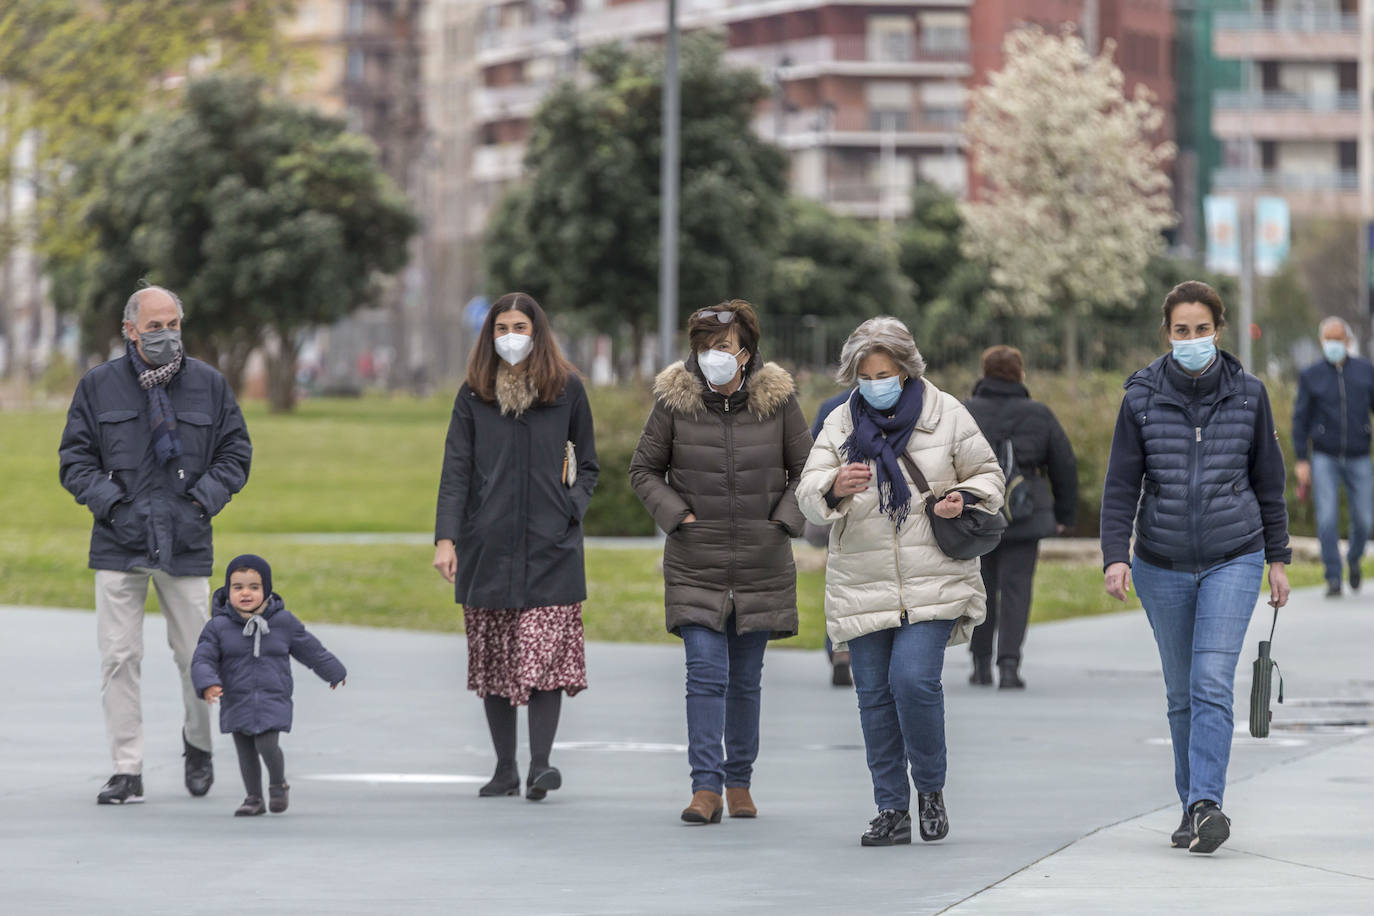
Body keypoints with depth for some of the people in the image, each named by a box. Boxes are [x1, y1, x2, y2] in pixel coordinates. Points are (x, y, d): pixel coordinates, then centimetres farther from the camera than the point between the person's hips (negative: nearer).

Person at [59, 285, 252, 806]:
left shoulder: (208, 385, 6)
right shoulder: (99, 386, 4)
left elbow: (236, 452, 12)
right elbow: (75, 459, 7)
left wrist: (205, 498, -3)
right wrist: (107, 499, -8)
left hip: (186, 545, 0)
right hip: (119, 545, 0)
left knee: (196, 656, 4)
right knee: (119, 659, -4)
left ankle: (198, 743, 32)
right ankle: (127, 772, 1)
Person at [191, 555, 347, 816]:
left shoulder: (283, 622, 0)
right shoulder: (218, 626, -3)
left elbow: (311, 649, 13)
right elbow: (202, 659, -7)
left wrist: (334, 672, 24)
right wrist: (207, 685, -27)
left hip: (274, 701, -1)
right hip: (237, 703, 2)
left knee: (267, 744, -15)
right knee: (245, 751, 5)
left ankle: (278, 784, 13)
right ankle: (254, 798, 22)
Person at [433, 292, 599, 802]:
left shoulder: (567, 389, 6)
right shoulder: (474, 395, 6)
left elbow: (586, 465, 13)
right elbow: (456, 469, 1)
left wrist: (572, 512, -4)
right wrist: (445, 538, -9)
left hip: (549, 545, -1)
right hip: (488, 546, 1)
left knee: (546, 650, -12)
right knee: (493, 658, 4)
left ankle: (540, 763, -11)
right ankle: (505, 769, 10)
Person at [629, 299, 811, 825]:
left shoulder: (777, 400, -2)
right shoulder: (674, 401, -4)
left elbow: (805, 471, 8)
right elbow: (644, 470, 7)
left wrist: (784, 521, -4)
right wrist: (676, 515, -6)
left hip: (762, 566, 1)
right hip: (695, 565, -1)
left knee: (746, 679, 10)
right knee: (707, 674, -12)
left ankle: (739, 782, 24)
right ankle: (706, 788, -11)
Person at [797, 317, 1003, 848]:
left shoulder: (946, 414, 2)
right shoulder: (840, 423, 5)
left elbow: (987, 475, 11)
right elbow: (808, 494, -3)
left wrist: (964, 498, -11)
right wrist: (836, 487, -26)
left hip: (933, 582, -3)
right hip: (862, 587, 3)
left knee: (914, 680, -18)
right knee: (874, 695, 4)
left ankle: (931, 789, 4)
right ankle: (892, 810, 14)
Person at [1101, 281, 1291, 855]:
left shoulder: (1248, 395, 0)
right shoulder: (1142, 398, -2)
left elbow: (1268, 480, 9)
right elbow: (1122, 483, -1)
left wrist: (1278, 559, 10)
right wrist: (1115, 556, -13)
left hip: (1233, 560, -1)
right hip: (1163, 565, 1)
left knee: (1212, 682, -15)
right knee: (1181, 692, 9)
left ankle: (1206, 806, -21)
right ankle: (1192, 807, 20)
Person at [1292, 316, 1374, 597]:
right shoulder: (1311, 376, 1)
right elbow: (1300, 419, 2)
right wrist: (1301, 461, -5)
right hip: (1324, 459, -1)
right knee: (1327, 519, -12)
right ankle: (1333, 580, -7)